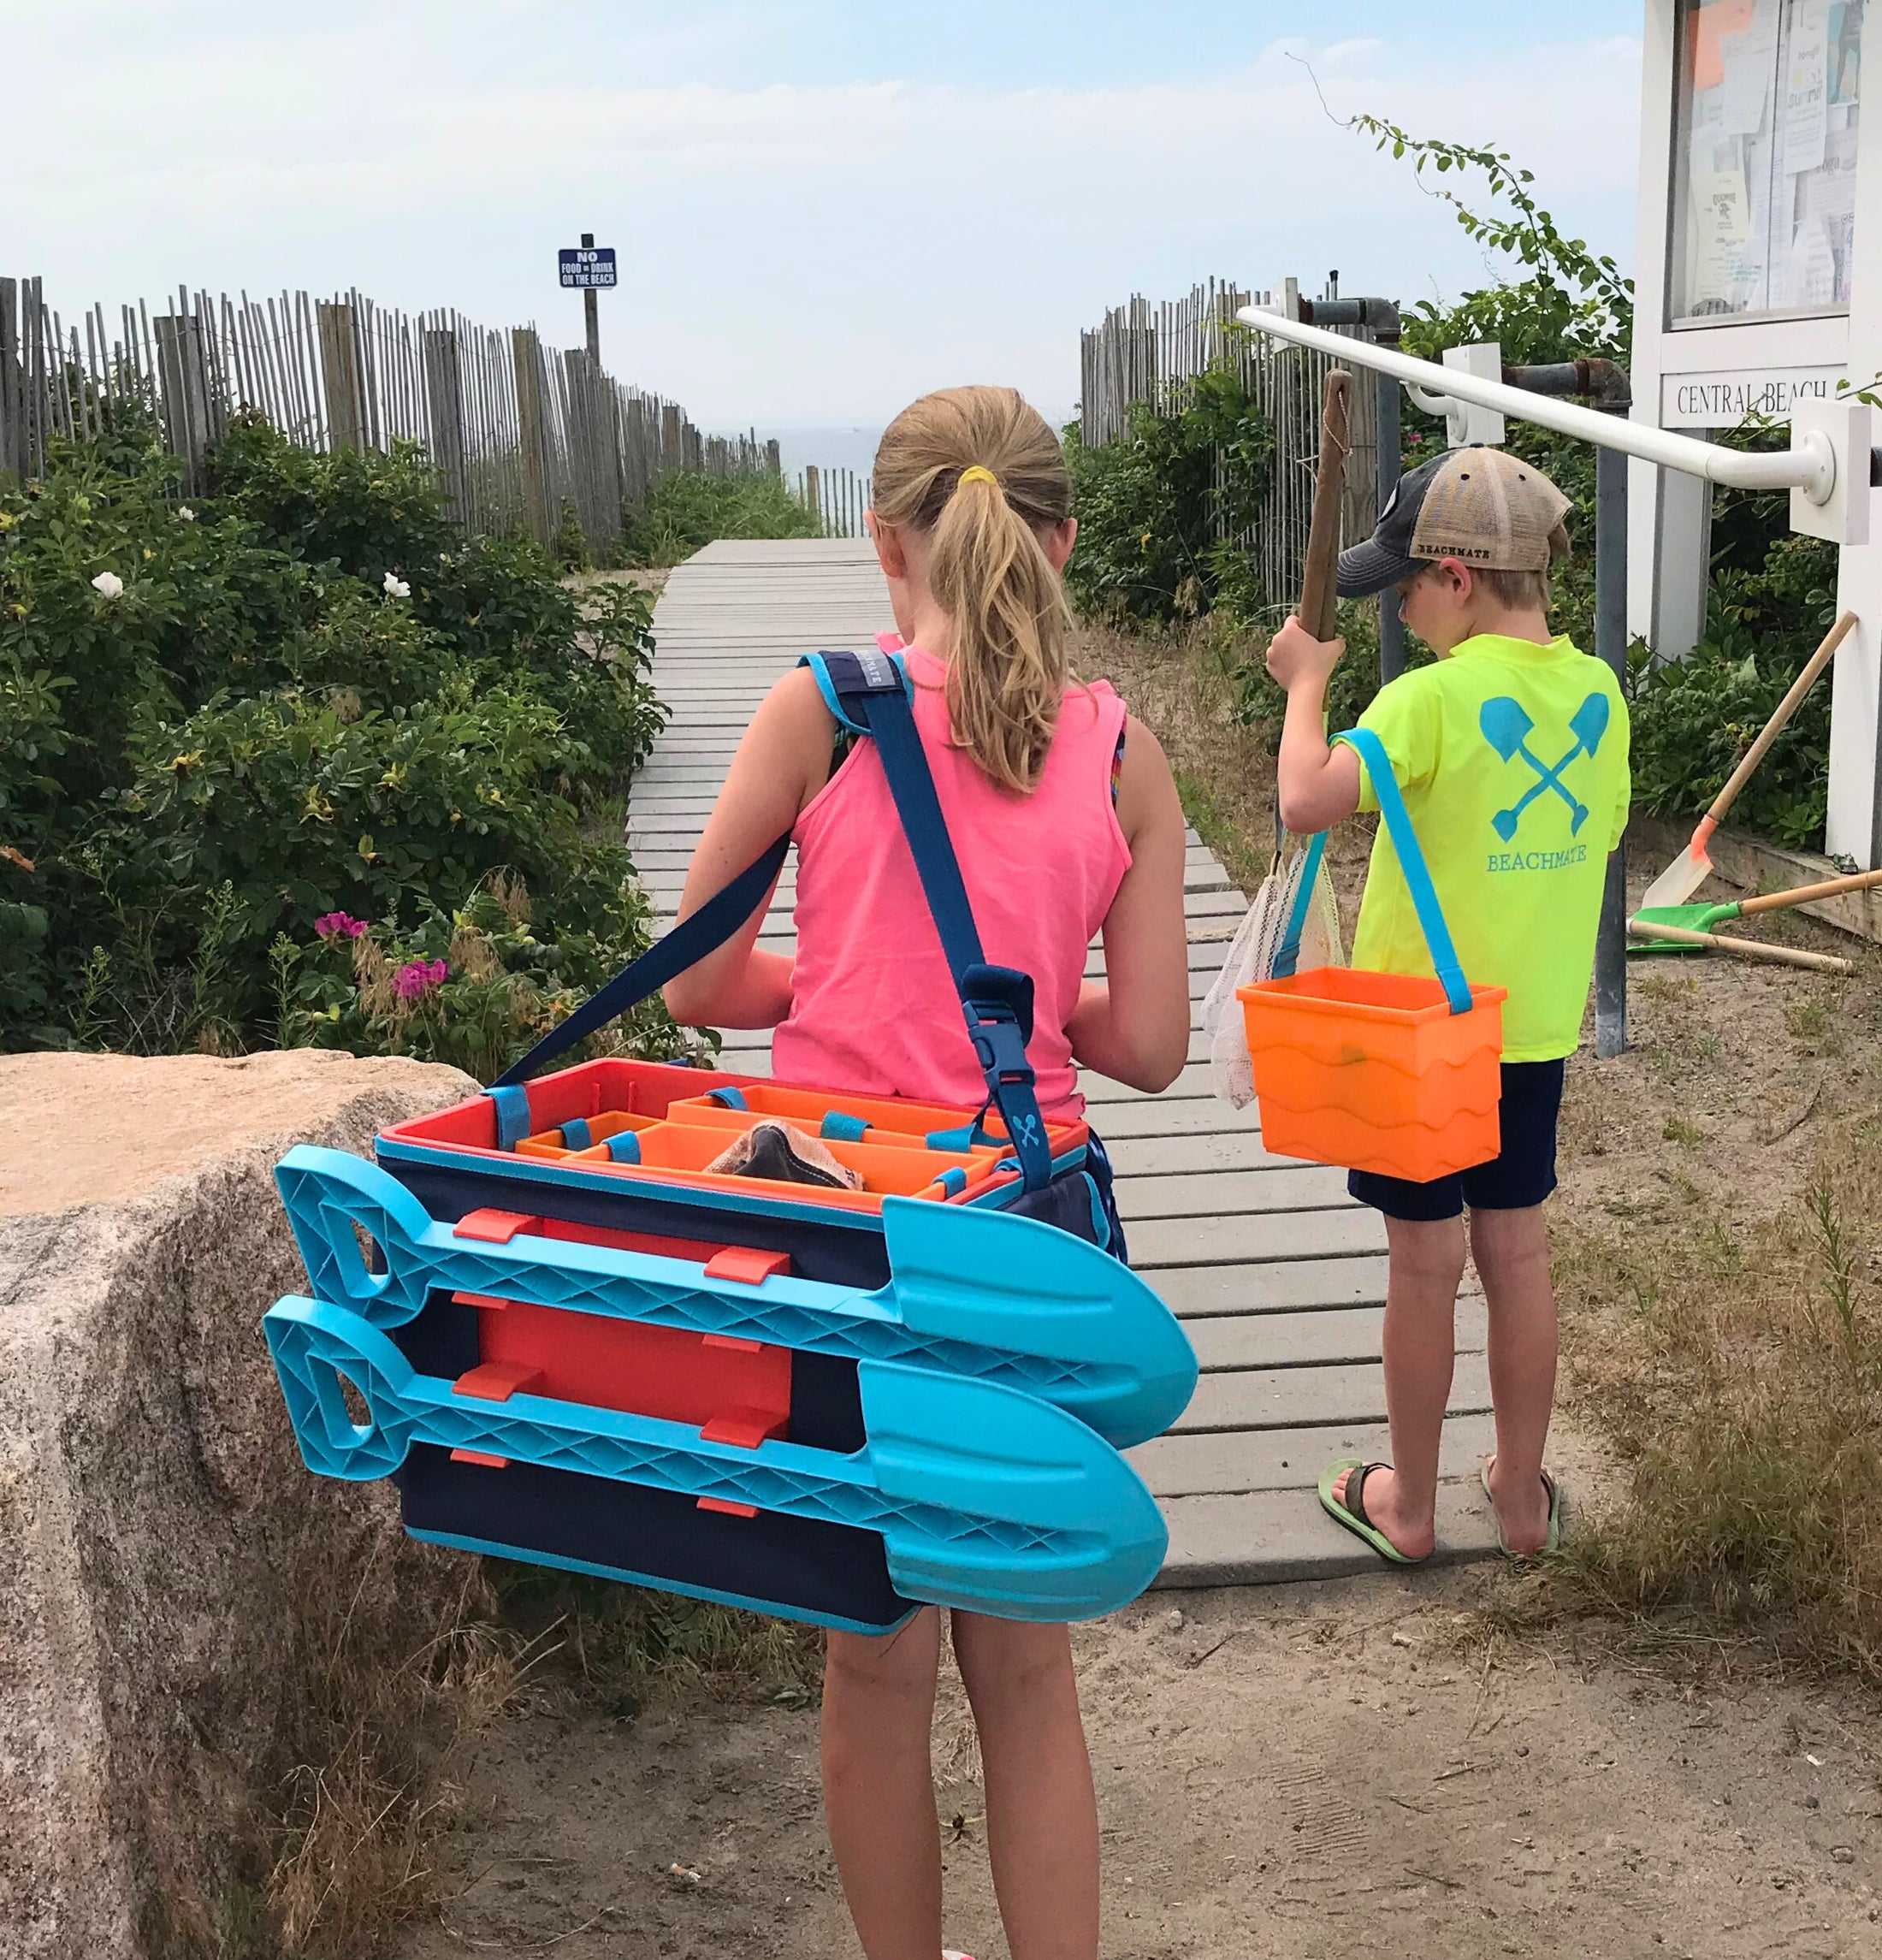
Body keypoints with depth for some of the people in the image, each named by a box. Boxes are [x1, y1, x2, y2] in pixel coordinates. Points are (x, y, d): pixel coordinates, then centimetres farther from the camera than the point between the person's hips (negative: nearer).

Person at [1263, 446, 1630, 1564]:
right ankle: (1524, 1492, 28)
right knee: (1517, 1249, 15)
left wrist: (1308, 684, -12)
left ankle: (1409, 1505, 22)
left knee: (1425, 1262, 6)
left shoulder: (1433, 698, -21)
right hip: (1538, 1022, 6)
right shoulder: (1597, 692, 0)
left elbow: (1308, 802, -27)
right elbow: (1606, 831, 11)